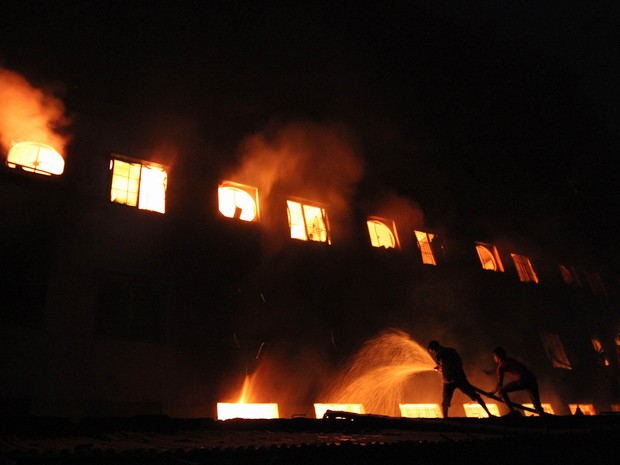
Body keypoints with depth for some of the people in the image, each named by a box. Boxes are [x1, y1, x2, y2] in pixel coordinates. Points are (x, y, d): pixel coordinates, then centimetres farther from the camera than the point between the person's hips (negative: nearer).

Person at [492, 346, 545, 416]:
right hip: (532, 380, 7)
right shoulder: (510, 359, 27)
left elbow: (499, 384, 9)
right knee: (537, 406, 16)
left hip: (522, 381, -7)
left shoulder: (501, 366, 8)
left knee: (501, 391, 6)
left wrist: (493, 393, 24)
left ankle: (513, 411, -3)